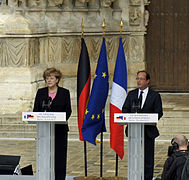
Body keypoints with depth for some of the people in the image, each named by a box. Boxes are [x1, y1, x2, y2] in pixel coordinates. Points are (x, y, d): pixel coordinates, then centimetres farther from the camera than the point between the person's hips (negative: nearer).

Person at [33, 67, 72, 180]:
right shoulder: (41, 92, 12)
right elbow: (36, 110, 9)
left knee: (60, 154, -2)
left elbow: (68, 110, 2)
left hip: (60, 128, -1)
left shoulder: (64, 93, 6)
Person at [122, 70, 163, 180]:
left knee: (148, 157, -1)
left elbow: (159, 112, -2)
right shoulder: (131, 94, 12)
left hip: (148, 130, -3)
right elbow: (125, 109, 9)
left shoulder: (155, 96, 3)